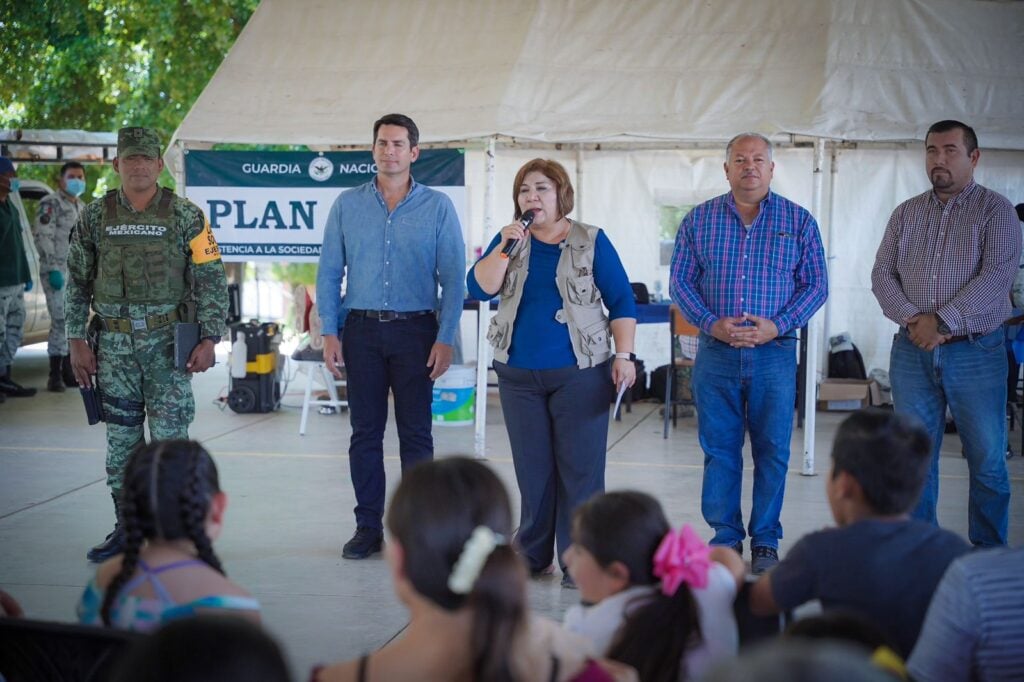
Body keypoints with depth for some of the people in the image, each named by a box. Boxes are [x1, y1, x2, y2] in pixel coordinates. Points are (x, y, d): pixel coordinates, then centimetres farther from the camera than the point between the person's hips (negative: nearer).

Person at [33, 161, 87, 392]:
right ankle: (55, 375, -8)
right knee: (60, 320, -12)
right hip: (56, 271, -8)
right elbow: (43, 238, -14)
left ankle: (68, 371, 17)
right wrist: (53, 270, -20)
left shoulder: (80, 206, 18)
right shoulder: (50, 203, -6)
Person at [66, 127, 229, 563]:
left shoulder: (186, 216, -1)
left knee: (170, 436, -2)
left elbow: (211, 280, -2)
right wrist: (77, 341, 3)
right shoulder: (95, 217, 6)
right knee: (121, 437, 8)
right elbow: (77, 283, 10)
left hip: (168, 342, -3)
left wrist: (209, 339, -10)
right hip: (114, 344, 3)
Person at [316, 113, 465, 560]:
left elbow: (453, 278, -1)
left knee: (415, 434, 2)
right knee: (365, 432, 5)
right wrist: (329, 332, -2)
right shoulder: (347, 205, 7)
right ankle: (368, 527, 13)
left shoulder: (438, 208, 2)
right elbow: (329, 273, 7)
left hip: (415, 330, -2)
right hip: (362, 330, 2)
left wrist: (445, 338, -9)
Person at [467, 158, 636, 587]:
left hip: (579, 373, -3)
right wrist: (505, 246, -14)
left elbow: (621, 302, -1)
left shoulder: (591, 241, 1)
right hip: (518, 373, 3)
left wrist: (624, 356, -9)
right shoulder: (509, 241, 9)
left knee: (580, 468, -3)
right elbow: (479, 288, -4)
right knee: (532, 468, 9)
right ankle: (533, 556, 18)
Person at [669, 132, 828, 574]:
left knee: (772, 450, 3)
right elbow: (680, 282, 5)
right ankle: (726, 537, 16)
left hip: (775, 352, -1)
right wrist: (712, 324, -11)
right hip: (715, 353, 1)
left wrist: (777, 325, -11)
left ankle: (765, 542, 15)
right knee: (718, 448, 5)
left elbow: (816, 286, 3)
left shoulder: (799, 221, 4)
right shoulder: (699, 220, 6)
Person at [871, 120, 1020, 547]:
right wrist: (912, 318, -10)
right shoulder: (906, 213, 13)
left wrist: (943, 322, -18)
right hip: (912, 352, 4)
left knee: (988, 461, -1)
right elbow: (882, 274, 9)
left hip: (975, 353, -3)